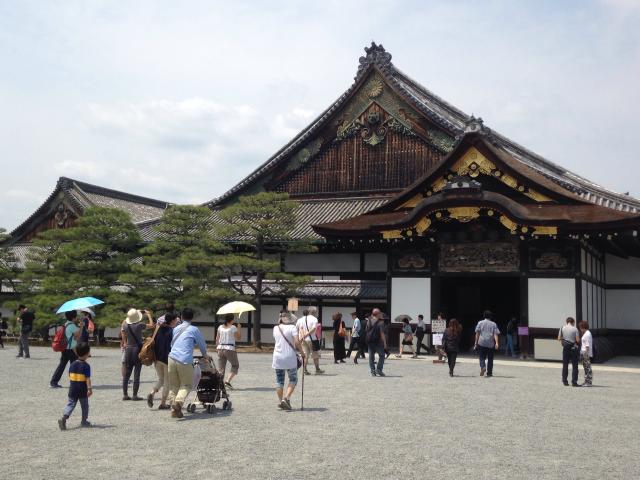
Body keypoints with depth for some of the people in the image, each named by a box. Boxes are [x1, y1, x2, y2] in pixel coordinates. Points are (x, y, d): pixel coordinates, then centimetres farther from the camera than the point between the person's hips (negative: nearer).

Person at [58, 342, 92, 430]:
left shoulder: (73, 364, 5)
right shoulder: (86, 366, -12)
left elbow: (70, 376, 14)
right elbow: (88, 379, -17)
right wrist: (89, 389, -18)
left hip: (73, 389, 4)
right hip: (83, 390, -4)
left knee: (71, 404, 4)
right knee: (84, 405, 12)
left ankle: (64, 417, -18)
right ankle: (84, 421, 21)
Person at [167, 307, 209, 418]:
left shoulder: (175, 329, 20)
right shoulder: (194, 330, 6)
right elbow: (202, 344, 17)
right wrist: (205, 355, 37)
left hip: (172, 358, 4)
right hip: (185, 361, -4)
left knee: (173, 385, 12)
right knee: (186, 384, 6)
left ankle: (174, 410, 7)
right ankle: (178, 401, -19)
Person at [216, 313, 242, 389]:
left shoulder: (220, 327, 7)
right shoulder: (233, 327, -8)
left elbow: (217, 339, 11)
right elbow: (238, 338, -2)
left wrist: (217, 347, 20)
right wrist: (239, 329, 7)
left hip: (220, 348, 5)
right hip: (230, 349, -5)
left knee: (220, 368, 9)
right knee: (235, 365, 11)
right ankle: (228, 381, -3)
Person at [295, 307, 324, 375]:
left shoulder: (300, 320, 8)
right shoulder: (314, 319, -8)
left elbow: (296, 329, 5)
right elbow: (313, 329, -22)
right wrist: (306, 335, -22)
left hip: (303, 340, 4)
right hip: (312, 339, -4)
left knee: (305, 355, 11)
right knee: (315, 355, 9)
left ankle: (305, 370, 6)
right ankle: (317, 369, 16)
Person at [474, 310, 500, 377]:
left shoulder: (480, 323, 6)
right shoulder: (493, 324, 7)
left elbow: (477, 333, 2)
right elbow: (495, 334, -4)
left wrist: (476, 343, 6)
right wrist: (497, 343, -12)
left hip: (482, 343, 0)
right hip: (491, 344, 0)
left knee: (482, 357, 7)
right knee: (490, 359, 9)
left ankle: (482, 367, -21)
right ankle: (489, 373, 10)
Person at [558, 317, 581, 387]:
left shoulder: (562, 328, 1)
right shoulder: (575, 329, -7)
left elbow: (559, 339, 2)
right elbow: (578, 340, -11)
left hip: (565, 348, 3)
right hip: (573, 348, -3)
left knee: (565, 365, 11)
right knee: (574, 365, 3)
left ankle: (565, 381, 13)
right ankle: (574, 382, 0)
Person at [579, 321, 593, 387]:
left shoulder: (587, 334, -14)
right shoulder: (585, 334, 16)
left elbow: (587, 345, -18)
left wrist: (586, 354, -21)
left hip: (586, 354, -10)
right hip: (583, 353, 10)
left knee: (588, 367, -7)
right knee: (586, 367, 12)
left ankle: (589, 382, -5)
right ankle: (586, 381, 17)